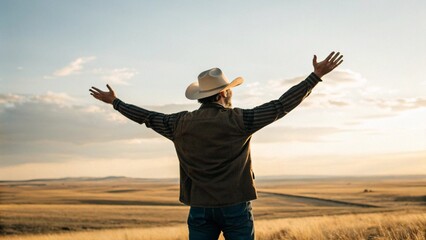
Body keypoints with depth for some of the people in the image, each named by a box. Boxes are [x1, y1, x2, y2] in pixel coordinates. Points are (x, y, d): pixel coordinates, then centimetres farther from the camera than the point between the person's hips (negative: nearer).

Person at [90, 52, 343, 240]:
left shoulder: (182, 123, 2)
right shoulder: (238, 120, -9)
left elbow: (147, 117, 14)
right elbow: (281, 106, -10)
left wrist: (115, 102, 30)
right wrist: (316, 76, -6)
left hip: (200, 207, 3)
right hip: (235, 206, -3)